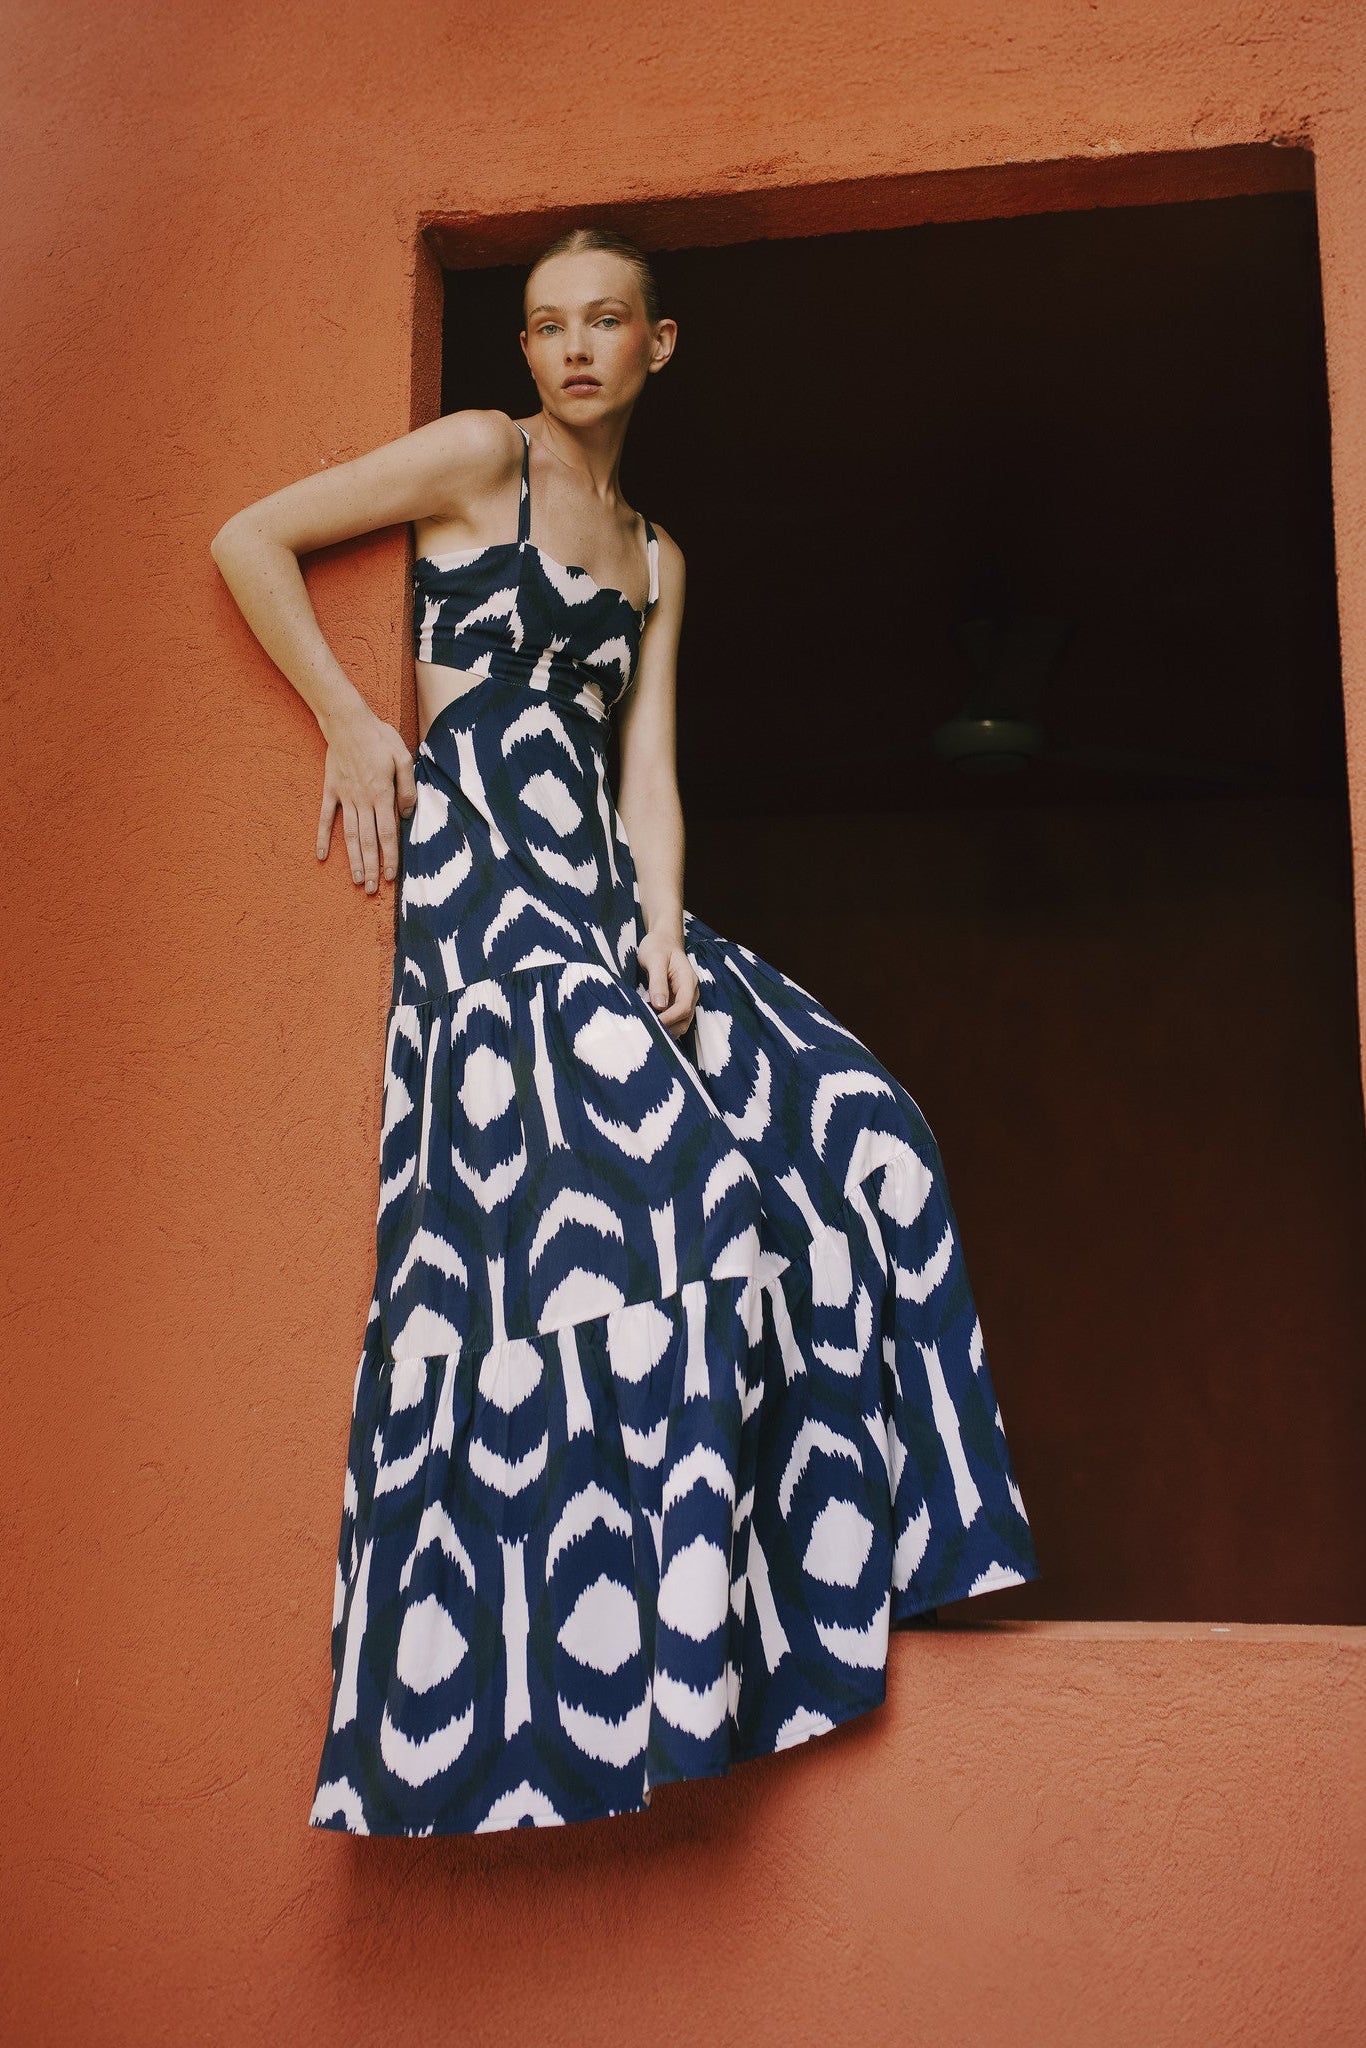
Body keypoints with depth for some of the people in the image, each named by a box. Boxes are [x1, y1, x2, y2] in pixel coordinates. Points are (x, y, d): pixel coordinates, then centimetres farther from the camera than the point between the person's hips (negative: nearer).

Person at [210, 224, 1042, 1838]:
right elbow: (247, 540, -1)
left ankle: (808, 1550, 3)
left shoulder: (656, 557, 22)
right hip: (481, 860, -7)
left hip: (600, 881, 7)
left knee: (851, 1127, -4)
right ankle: (593, 1663, -14)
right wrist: (349, 722, -8)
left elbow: (645, 767, 11)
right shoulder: (478, 456, 4)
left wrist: (663, 927, -5)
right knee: (651, 1161, -21)